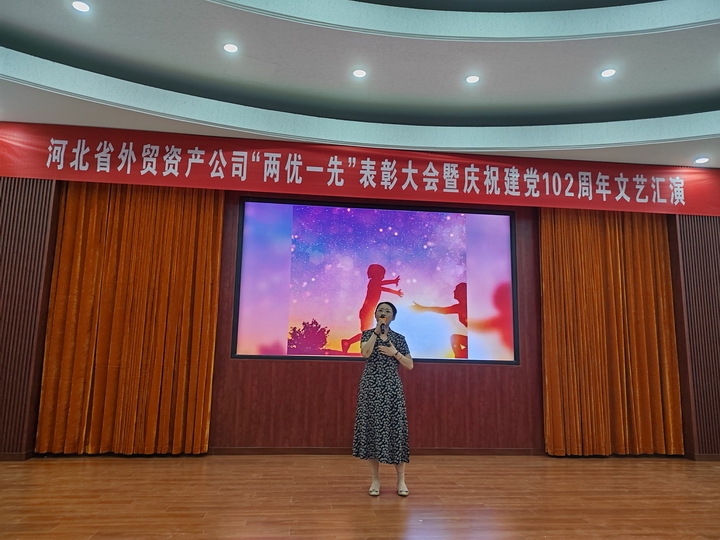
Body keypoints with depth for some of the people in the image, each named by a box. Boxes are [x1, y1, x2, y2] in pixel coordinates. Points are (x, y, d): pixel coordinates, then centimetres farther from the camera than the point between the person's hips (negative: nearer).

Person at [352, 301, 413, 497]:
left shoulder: (399, 338, 7)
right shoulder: (367, 334, 4)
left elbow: (410, 365, 5)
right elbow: (365, 353, -16)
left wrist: (395, 353, -10)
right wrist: (377, 330, -14)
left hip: (391, 388, 1)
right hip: (371, 387, 0)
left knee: (395, 428, -1)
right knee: (372, 428, 1)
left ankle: (401, 480, 10)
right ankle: (375, 479, 13)